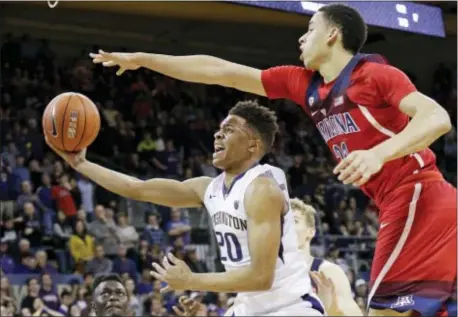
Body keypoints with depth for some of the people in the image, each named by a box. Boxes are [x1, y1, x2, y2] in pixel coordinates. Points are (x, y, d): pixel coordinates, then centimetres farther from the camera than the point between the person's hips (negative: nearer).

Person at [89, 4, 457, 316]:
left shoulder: (373, 74, -8)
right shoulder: (302, 83, 15)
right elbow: (220, 71, 18)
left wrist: (379, 153, -34)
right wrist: (141, 59, 21)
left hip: (418, 199, -8)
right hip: (403, 205, 8)